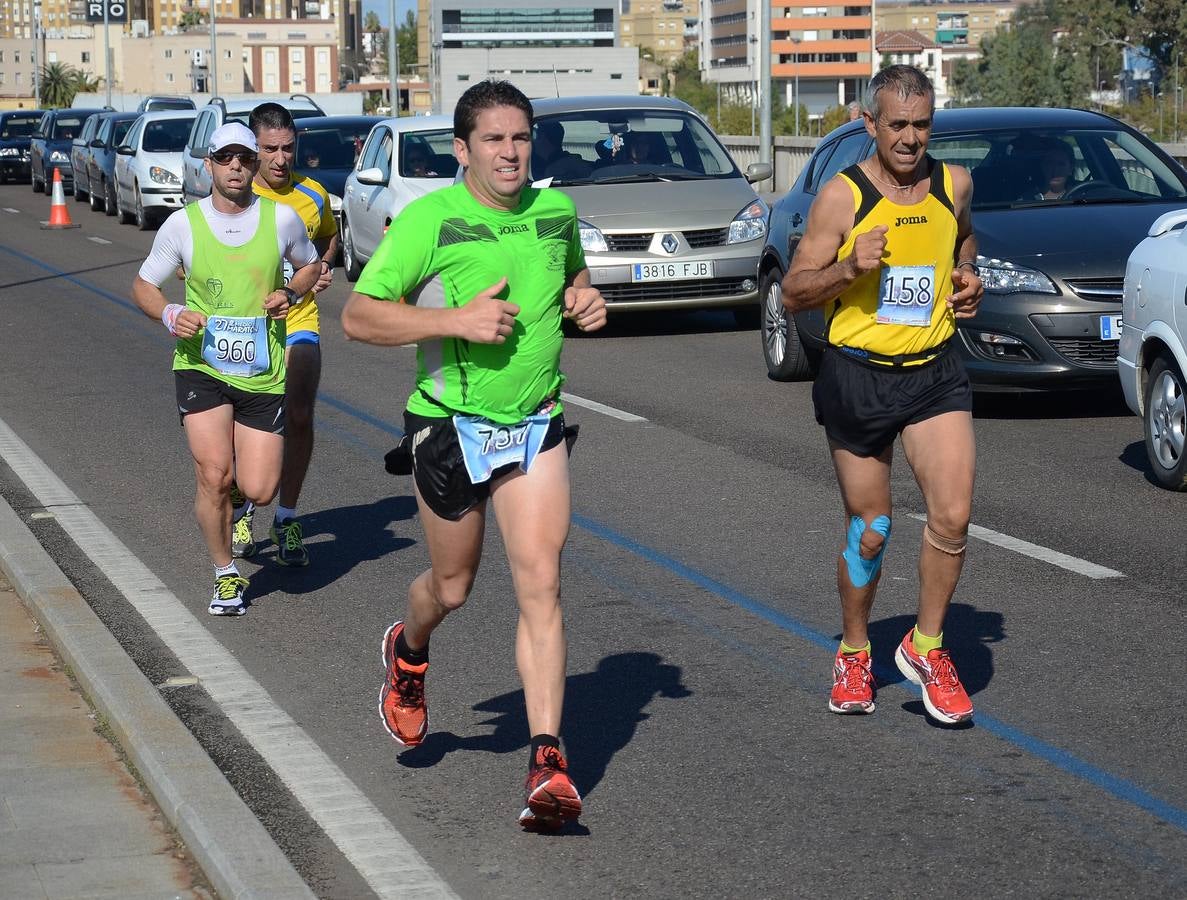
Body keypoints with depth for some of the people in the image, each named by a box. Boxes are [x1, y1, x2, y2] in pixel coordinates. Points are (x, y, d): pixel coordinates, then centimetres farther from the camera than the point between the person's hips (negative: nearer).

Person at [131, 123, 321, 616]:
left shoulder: (282, 218, 0)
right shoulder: (182, 224, -2)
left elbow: (310, 265, 19)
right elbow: (144, 286, 8)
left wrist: (290, 293, -3)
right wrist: (170, 314, -13)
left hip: (263, 372, 1)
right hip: (201, 366, -1)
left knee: (259, 491, -4)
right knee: (214, 475, -15)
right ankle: (226, 575, 8)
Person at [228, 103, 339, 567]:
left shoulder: (312, 195, 0)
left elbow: (329, 237, 22)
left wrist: (322, 269, 3)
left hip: (298, 321, 1)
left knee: (299, 416, -14)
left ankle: (287, 518, 2)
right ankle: (242, 510, 34)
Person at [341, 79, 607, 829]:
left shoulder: (557, 212, 3)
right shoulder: (429, 220, -12)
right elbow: (358, 317, -13)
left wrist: (587, 303, 1)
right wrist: (456, 319, -24)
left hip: (536, 427, 2)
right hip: (451, 425, -2)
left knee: (541, 585, -11)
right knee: (453, 587, 13)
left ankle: (549, 763, -13)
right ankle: (408, 655, 51)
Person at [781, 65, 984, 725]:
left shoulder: (954, 184, 2)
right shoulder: (843, 197, -9)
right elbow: (793, 293, -6)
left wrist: (968, 276, 6)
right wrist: (849, 267, -23)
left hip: (935, 372, 2)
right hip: (858, 375, -2)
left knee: (953, 517, -12)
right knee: (869, 532, 7)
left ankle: (927, 647, 9)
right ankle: (855, 654, 30)